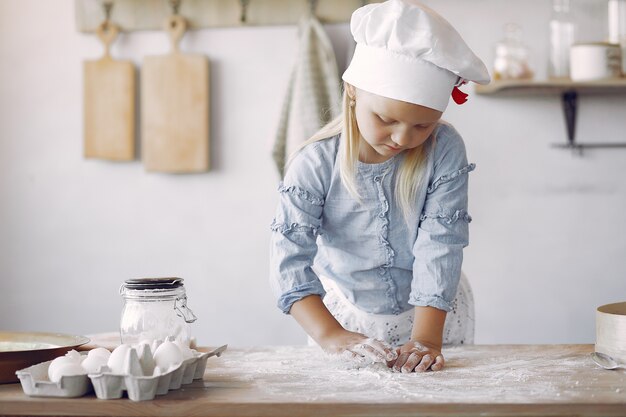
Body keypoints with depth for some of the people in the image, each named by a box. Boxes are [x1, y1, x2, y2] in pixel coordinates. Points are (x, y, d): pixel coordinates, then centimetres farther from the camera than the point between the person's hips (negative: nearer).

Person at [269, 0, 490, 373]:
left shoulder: (445, 153, -19)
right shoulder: (315, 164, -20)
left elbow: (440, 244, -21)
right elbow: (290, 256, -24)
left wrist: (426, 336, -30)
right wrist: (331, 335, -35)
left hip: (433, 312, 0)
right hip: (348, 313, 0)